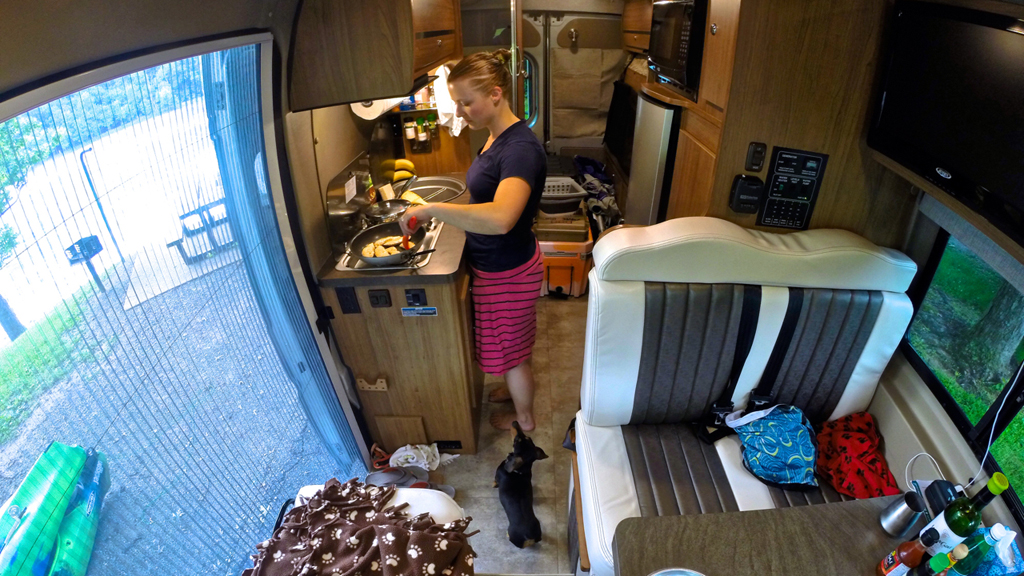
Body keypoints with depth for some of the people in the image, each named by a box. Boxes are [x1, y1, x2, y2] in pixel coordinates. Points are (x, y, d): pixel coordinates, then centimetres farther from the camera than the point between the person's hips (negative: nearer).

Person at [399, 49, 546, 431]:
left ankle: (524, 417, 40)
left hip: (508, 273, -9)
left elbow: (500, 218, -46)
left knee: (510, 350, 14)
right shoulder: (496, 137, 2)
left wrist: (430, 209, -39)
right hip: (496, 265, 9)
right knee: (513, 344, 29)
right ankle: (517, 389, 55)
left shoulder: (520, 148, -29)